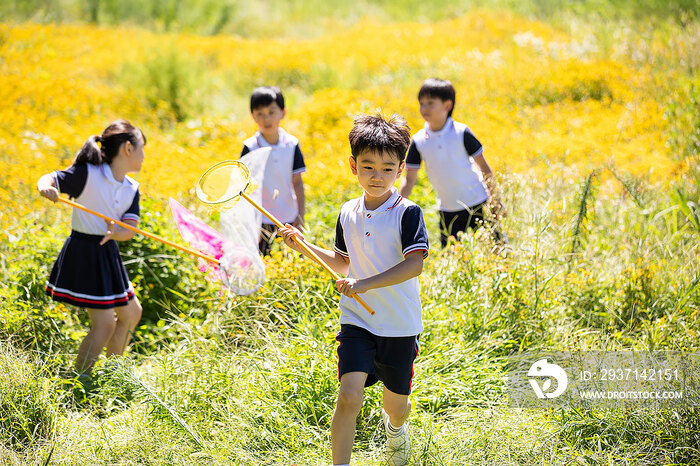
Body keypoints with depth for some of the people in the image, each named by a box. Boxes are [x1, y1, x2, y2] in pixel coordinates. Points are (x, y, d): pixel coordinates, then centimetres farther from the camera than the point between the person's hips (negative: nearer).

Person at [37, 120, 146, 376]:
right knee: (105, 324, -12)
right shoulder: (88, 174, -15)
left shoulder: (132, 189, 4)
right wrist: (45, 187, -44)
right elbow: (50, 179, -20)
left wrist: (116, 232, -28)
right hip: (83, 253, -9)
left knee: (131, 312, 20)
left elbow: (130, 229, -5)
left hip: (108, 253, 9)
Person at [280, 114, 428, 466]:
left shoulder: (407, 213, -11)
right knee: (348, 396, -17)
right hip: (357, 320, 2)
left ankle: (395, 427, 51)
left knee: (396, 405, 14)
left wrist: (365, 284, -27)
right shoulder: (348, 214, 4)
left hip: (399, 325, -2)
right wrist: (304, 246, 8)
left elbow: (414, 265, -22)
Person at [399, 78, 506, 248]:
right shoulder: (418, 141, -3)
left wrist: (494, 199, -3)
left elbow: (484, 167, -2)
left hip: (477, 205, -3)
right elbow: (409, 179, 2)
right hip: (447, 211, 3)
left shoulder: (461, 133, -10)